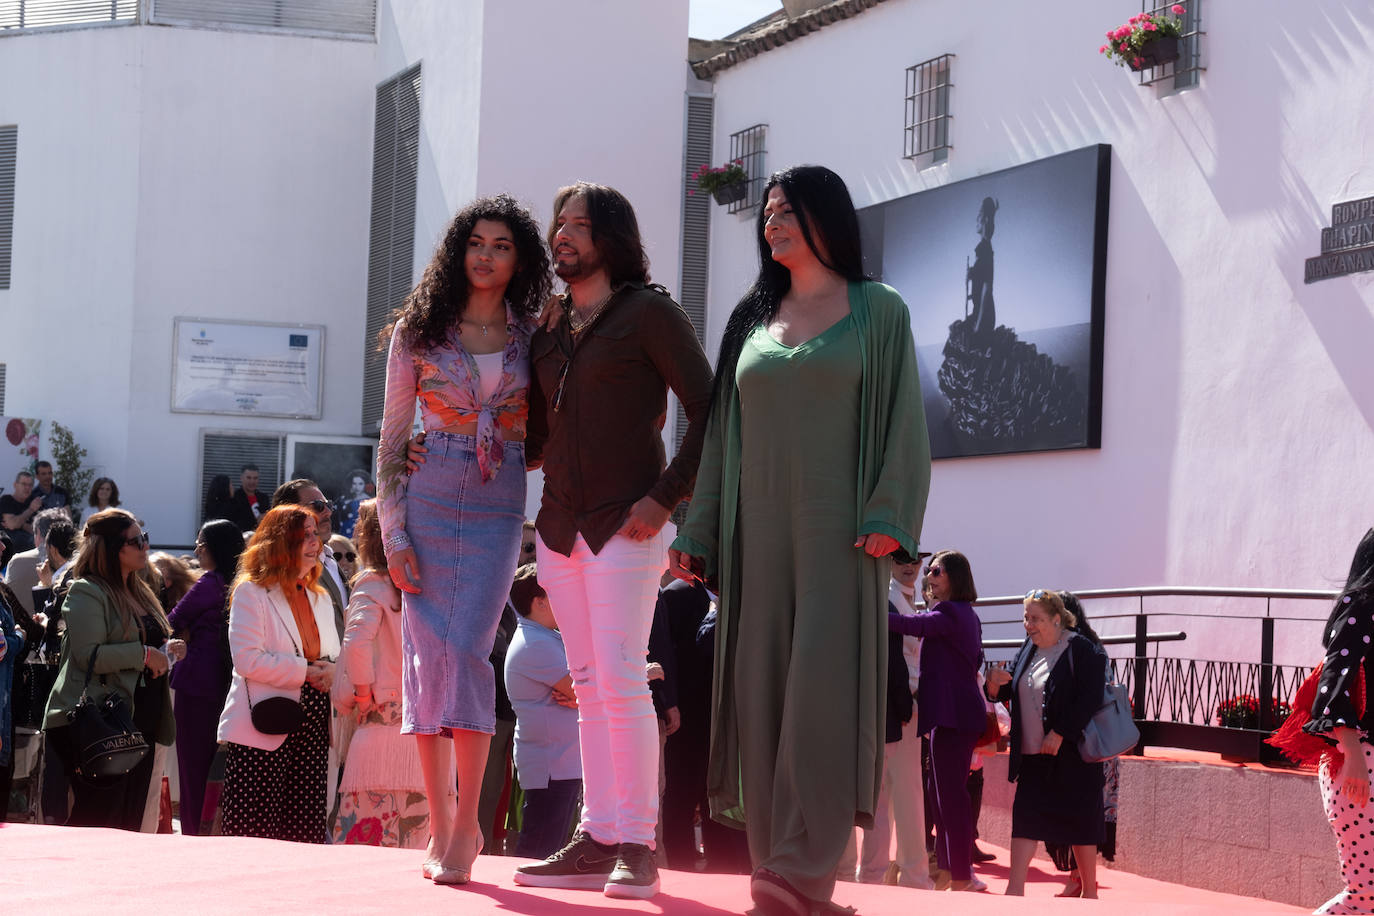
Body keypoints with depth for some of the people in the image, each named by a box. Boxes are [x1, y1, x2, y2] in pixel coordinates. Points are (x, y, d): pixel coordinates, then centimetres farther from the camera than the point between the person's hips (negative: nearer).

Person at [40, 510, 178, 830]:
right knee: (100, 818, -11)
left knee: (130, 822, 8)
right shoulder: (87, 593, -9)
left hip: (140, 724, 9)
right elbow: (89, 655, -19)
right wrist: (144, 654, -15)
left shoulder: (139, 592, 18)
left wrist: (162, 656, 9)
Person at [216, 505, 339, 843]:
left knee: (304, 834, 0)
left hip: (311, 730, 6)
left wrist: (333, 672, 0)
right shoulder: (251, 593, -1)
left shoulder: (320, 598, 21)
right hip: (265, 730, -6)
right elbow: (247, 659, -13)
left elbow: (332, 659, 25)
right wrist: (306, 671, -14)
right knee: (256, 833, -9)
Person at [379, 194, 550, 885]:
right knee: (429, 653, -3)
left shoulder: (532, 337, 8)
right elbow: (391, 440, 6)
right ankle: (439, 828, 5)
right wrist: (393, 533, -3)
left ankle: (467, 822, -4)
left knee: (467, 650, -14)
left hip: (497, 512, 0)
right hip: (428, 503, 0)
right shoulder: (418, 333, 6)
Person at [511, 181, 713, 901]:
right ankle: (597, 840, 9)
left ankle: (638, 847, -8)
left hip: (624, 524, -6)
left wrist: (666, 496, -13)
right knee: (588, 684, 6)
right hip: (559, 526, 6)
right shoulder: (550, 328, 17)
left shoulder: (648, 313, -1)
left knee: (621, 680, -12)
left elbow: (709, 410, -5)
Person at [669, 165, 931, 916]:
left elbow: (902, 417, -2)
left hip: (837, 532, -4)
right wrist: (697, 535, 9)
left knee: (821, 689, -14)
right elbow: (723, 430, 16)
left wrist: (886, 517, -15)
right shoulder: (753, 318, 18)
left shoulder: (878, 311, 5)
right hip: (758, 534, 5)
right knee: (762, 694, -1)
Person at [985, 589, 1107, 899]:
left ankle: (1089, 893, 12)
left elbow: (1089, 699, -18)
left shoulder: (1081, 651, -11)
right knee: (1024, 816, -2)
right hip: (1033, 755, 6)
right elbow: (1003, 693, 15)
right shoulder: (1029, 649, 11)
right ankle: (1015, 890, -3)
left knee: (1079, 824, 1)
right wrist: (995, 682, -8)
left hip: (1071, 755, -6)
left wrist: (1060, 734, -22)